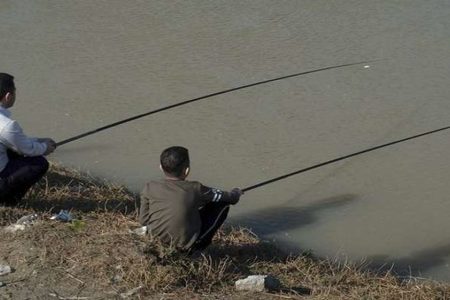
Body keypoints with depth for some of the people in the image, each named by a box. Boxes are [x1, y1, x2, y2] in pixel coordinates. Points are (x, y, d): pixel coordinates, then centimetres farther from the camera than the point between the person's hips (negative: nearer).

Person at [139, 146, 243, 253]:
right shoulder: (195, 189, -19)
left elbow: (143, 221, -5)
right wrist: (236, 193, 20)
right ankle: (198, 247, 12)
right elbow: (227, 198, -4)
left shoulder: (149, 188, -12)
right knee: (223, 204, 5)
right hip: (185, 247, -4)